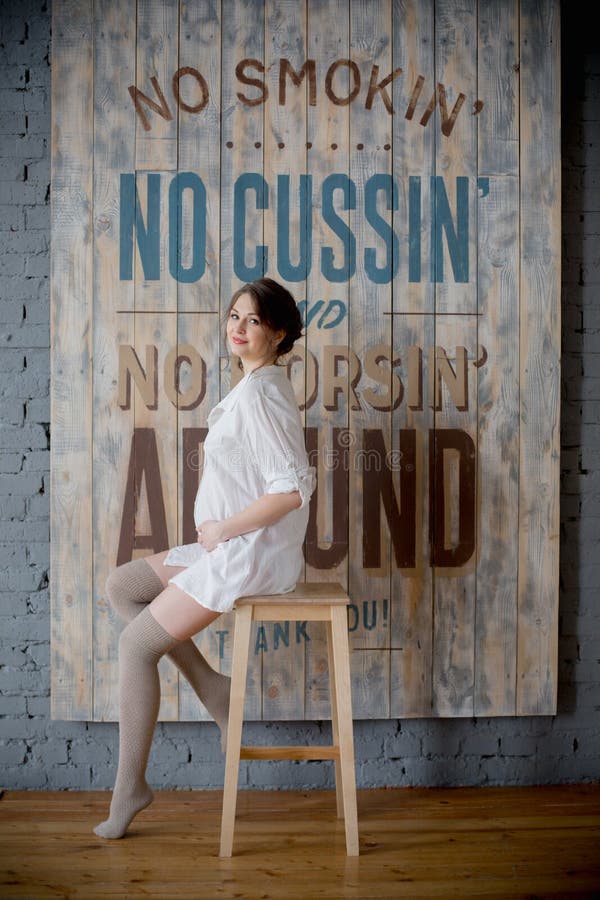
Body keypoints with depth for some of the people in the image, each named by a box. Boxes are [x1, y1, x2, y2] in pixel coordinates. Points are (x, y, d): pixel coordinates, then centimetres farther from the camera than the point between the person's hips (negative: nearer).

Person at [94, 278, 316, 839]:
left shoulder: (260, 394, -18)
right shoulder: (254, 385, 12)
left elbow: (293, 488, -28)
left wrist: (222, 528, -17)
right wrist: (216, 527, 7)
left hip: (251, 555, -10)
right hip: (232, 546, 10)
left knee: (136, 644, -5)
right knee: (121, 587, 14)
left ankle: (130, 788, 8)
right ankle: (210, 687, 12)